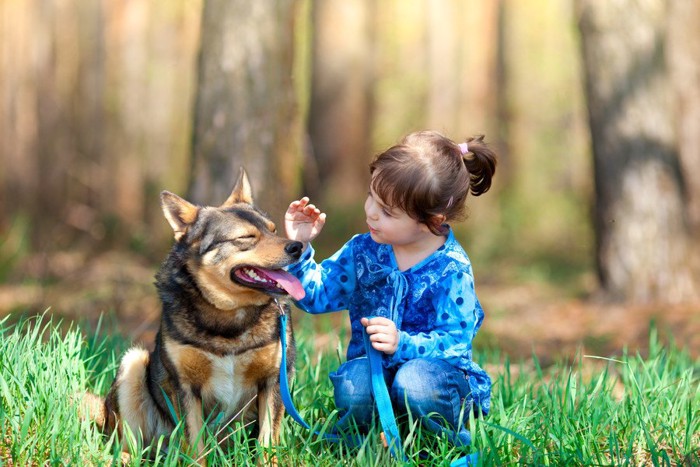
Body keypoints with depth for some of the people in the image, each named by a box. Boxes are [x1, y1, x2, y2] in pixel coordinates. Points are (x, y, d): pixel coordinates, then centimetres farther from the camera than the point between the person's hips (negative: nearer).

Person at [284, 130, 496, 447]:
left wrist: (403, 344, -34)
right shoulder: (362, 251, 2)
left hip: (438, 372, -3)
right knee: (352, 385, -33)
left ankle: (452, 442, -9)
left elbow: (453, 343, -17)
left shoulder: (451, 270, -12)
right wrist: (298, 249, -6)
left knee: (415, 381, -38)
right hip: (372, 370, 3)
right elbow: (317, 295, 9)